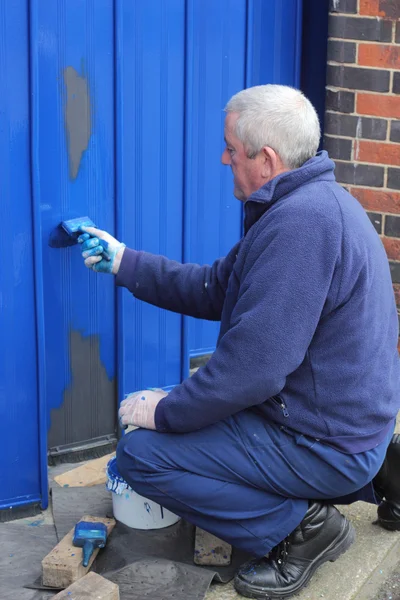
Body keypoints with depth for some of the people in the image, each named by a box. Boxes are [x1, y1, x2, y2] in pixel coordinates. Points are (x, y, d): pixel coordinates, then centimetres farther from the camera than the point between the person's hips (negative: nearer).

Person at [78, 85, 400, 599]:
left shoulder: (301, 221, -26)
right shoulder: (312, 202, 9)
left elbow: (253, 368, -28)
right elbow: (217, 289, 15)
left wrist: (166, 412, -14)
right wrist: (125, 264, 15)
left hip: (325, 443, -10)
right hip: (356, 426, 10)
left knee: (141, 454, -8)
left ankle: (297, 527, -3)